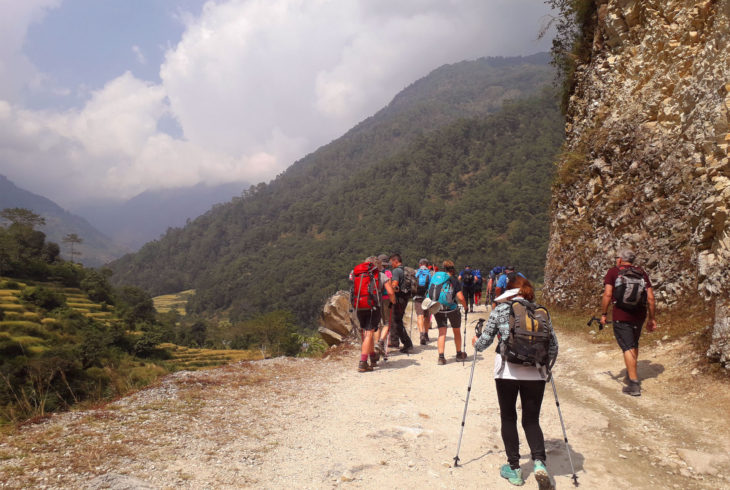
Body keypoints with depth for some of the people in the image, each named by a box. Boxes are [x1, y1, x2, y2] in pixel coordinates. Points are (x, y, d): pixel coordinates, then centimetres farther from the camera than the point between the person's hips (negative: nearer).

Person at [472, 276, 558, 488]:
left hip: (507, 371, -2)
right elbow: (553, 346, 7)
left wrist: (475, 344, 25)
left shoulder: (500, 309, 0)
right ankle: (539, 461, -8)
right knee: (532, 420, 13)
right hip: (535, 373, 2)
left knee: (508, 418, 13)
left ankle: (514, 468, 15)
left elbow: (485, 340, 3)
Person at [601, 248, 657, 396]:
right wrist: (652, 318, 12)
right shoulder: (642, 273, 9)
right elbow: (650, 298, 5)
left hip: (621, 316, -4)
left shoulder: (613, 271, -1)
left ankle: (634, 383, -8)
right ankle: (631, 373, 38)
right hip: (639, 315, 5)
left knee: (628, 347, -4)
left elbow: (607, 295, -11)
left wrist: (603, 314, -3)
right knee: (634, 344, 23)